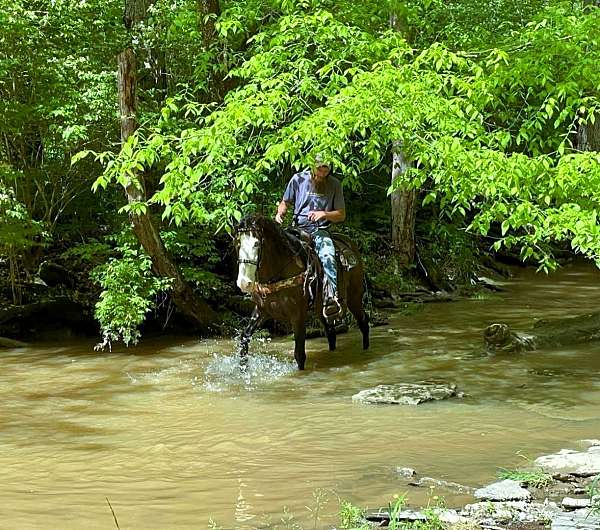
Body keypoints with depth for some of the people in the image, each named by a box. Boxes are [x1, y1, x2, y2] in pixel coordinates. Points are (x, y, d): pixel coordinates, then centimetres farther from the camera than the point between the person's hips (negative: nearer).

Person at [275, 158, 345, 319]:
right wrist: (280, 213, -4)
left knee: (327, 256, -32)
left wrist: (324, 214, -8)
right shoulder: (298, 179, 8)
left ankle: (331, 297, -44)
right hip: (299, 228, 2)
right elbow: (285, 203, 20)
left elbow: (341, 215, 12)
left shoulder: (334, 184, 8)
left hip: (321, 230, -2)